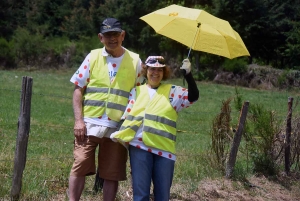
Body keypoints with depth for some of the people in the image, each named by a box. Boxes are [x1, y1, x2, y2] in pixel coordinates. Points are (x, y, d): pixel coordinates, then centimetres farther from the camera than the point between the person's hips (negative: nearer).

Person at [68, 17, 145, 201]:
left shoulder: (135, 61, 6)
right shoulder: (93, 57, 5)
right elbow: (78, 90, 5)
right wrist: (79, 120, -5)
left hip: (118, 128, 1)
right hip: (90, 123, 0)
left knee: (112, 173, 6)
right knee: (80, 166, -5)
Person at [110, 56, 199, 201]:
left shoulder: (173, 91, 11)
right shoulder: (136, 91, 14)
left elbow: (193, 96, -4)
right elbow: (128, 116, 10)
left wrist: (188, 74, -18)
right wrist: (121, 135, -8)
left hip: (164, 148, 0)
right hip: (139, 146, 0)